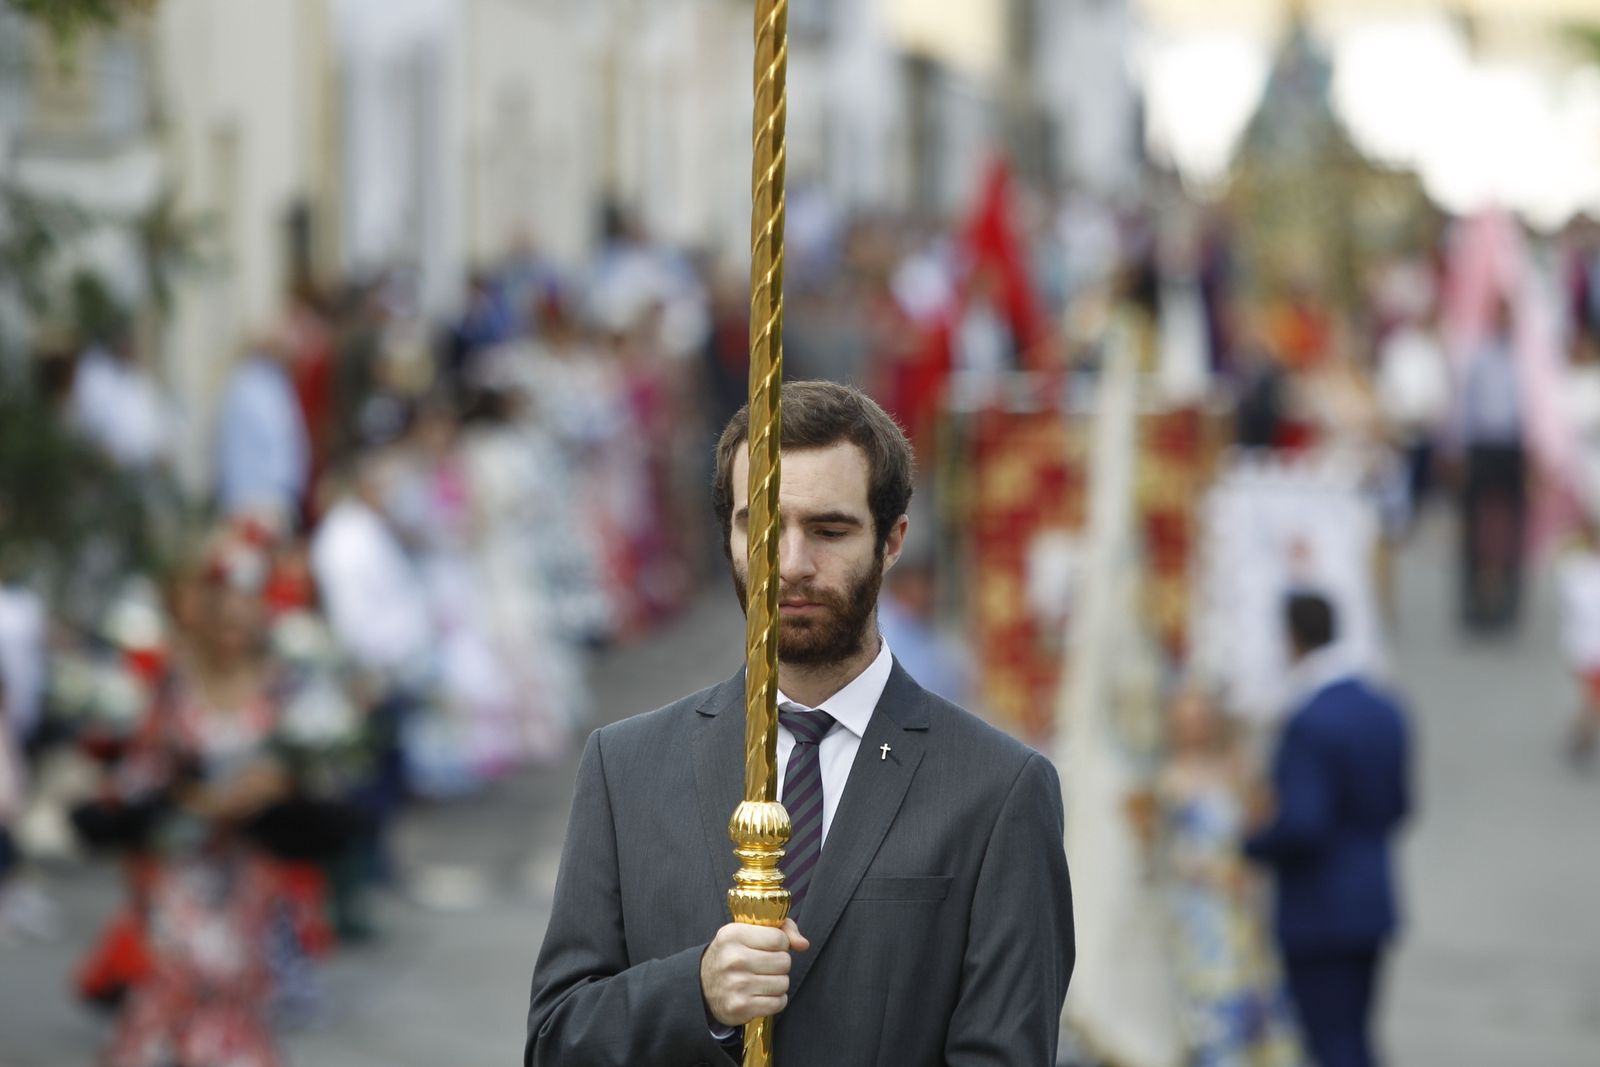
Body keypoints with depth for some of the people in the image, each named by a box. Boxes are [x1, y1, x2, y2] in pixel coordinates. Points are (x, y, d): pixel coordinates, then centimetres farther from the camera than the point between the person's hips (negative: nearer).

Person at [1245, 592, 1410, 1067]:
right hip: (1373, 904, 8)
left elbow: (1300, 827, -26)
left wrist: (1254, 842, -7)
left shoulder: (1309, 724, -21)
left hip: (1320, 916, -8)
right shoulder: (1385, 711, 4)